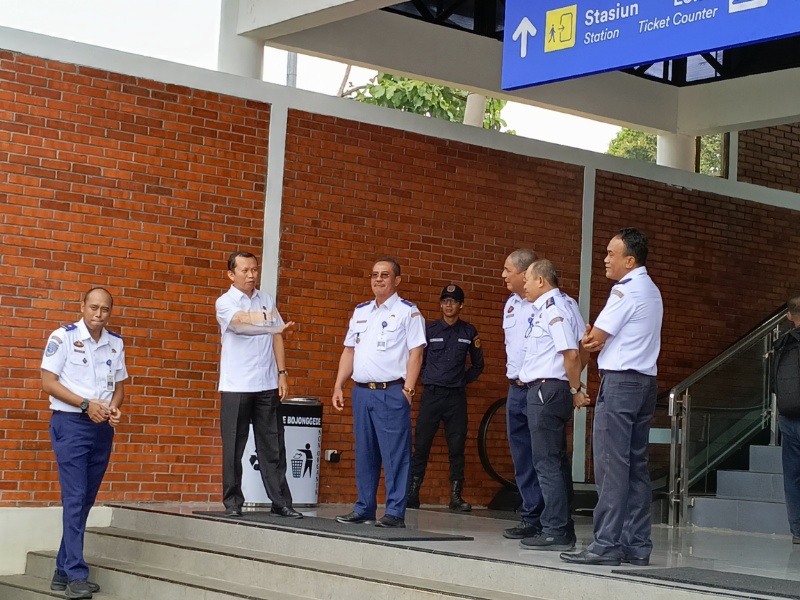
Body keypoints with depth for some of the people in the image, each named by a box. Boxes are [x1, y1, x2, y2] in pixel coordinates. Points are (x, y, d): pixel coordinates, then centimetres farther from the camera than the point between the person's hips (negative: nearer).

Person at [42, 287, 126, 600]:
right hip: (70, 424, -5)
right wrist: (86, 404, -17)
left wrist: (113, 407, -6)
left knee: (85, 501, 9)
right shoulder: (63, 337, -6)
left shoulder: (115, 343, 9)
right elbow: (48, 381, -9)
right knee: (74, 498, -11)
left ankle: (63, 571, 18)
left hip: (102, 428, 6)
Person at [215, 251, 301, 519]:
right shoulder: (225, 303, -2)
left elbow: (276, 337, 12)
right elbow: (242, 322, -21)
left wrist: (282, 373, 5)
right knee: (233, 447, 1)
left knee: (273, 446, 4)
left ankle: (281, 502, 7)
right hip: (236, 386, -3)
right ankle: (233, 502, 9)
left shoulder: (267, 300, 12)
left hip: (267, 385, 4)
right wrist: (274, 325, -36)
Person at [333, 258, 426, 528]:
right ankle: (364, 509, 19)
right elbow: (349, 351, 18)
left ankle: (395, 513, -1)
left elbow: (415, 353, -7)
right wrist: (338, 387, 12)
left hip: (391, 392, -6)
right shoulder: (360, 311, 16)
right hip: (362, 391, 6)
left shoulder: (407, 311, -1)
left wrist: (408, 389, -14)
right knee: (364, 454, 11)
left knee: (395, 455, -5)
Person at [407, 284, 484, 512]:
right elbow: (419, 360, 12)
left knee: (457, 449, 1)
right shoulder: (430, 329, 4)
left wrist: (464, 380, 6)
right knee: (421, 447, -2)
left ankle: (456, 497, 5)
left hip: (456, 397, 1)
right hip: (431, 395, -1)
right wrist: (427, 380, 4)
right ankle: (411, 495, 2)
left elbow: (478, 365, 16)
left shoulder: (468, 332, 7)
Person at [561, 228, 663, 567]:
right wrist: (598, 341, 5)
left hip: (620, 382, -9)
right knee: (636, 466, 8)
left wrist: (589, 341, 13)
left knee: (612, 465, -8)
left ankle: (606, 544, -9)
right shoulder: (651, 291, 19)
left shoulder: (626, 290, -12)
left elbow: (594, 338, -8)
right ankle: (637, 545, 9)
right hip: (645, 382, 10)